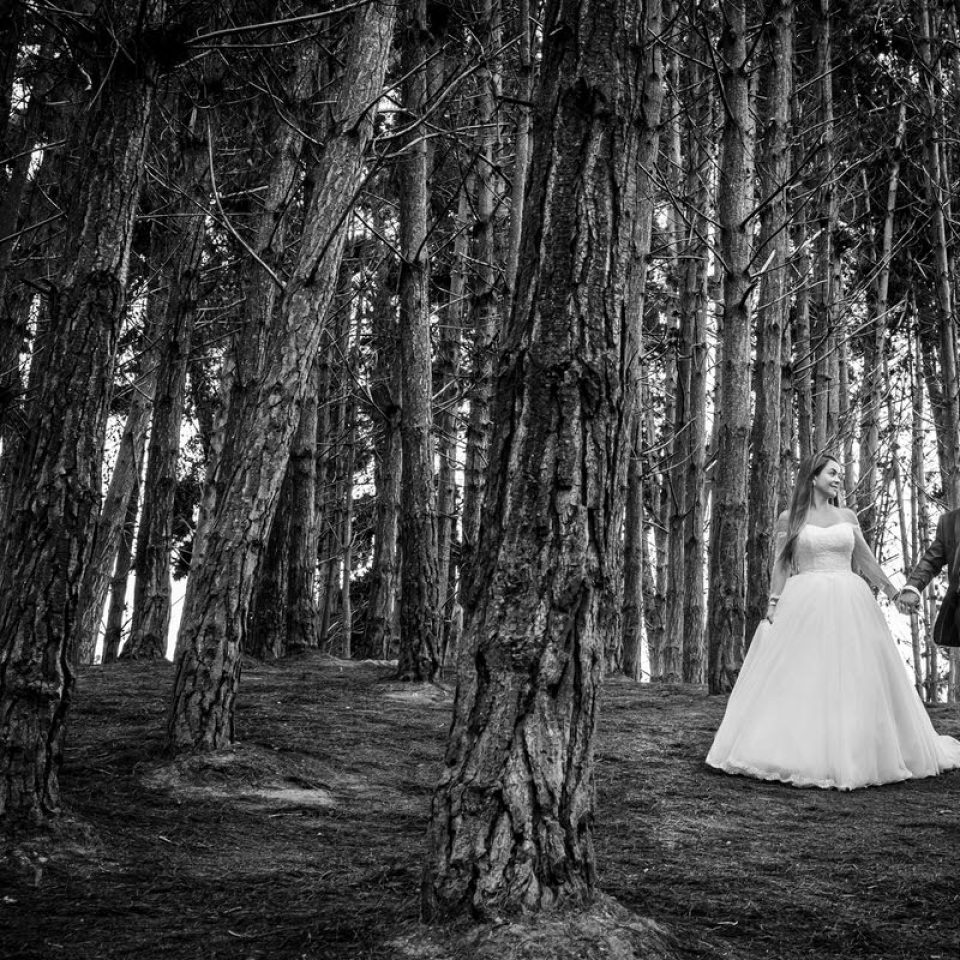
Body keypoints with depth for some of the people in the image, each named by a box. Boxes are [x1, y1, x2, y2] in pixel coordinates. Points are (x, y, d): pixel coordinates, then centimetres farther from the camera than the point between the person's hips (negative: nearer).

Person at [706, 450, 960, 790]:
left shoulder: (848, 517, 12)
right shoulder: (790, 518, 4)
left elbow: (867, 561, 17)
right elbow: (781, 566, 2)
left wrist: (895, 593, 13)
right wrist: (773, 605, -7)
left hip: (848, 607, 3)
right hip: (805, 606, -3)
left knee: (854, 681, 2)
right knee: (801, 681, -4)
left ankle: (856, 755, 11)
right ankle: (800, 754, 4)